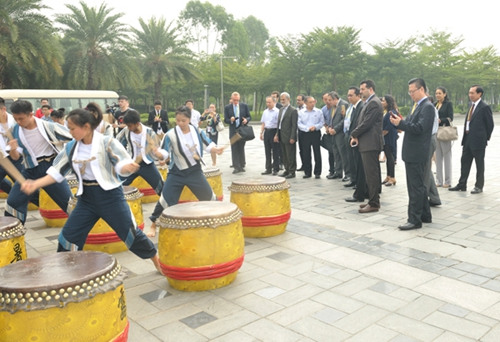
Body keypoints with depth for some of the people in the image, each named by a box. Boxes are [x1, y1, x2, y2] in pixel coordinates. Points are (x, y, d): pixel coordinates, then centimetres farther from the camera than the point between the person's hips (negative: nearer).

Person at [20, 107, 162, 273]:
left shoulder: (107, 142, -12)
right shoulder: (71, 147, 2)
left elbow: (122, 166, -17)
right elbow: (57, 172, 6)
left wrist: (128, 167, -41)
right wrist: (35, 184, -8)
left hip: (110, 195, -5)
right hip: (86, 198, 5)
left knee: (130, 232, 0)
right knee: (68, 236, 5)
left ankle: (157, 259, 19)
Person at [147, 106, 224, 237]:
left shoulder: (197, 131, -8)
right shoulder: (170, 134, -18)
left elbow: (207, 144, 5)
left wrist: (216, 150, -12)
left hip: (195, 171, 3)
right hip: (176, 173, -2)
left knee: (208, 196, 10)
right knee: (166, 199, -6)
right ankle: (153, 225, 12)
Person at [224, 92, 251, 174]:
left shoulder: (244, 106, 4)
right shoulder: (227, 107, 2)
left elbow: (249, 117, 8)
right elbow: (225, 120, 2)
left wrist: (246, 120, -15)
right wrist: (231, 120, -20)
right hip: (233, 131, 0)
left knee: (241, 148, 8)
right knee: (234, 149, -2)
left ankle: (242, 166, 16)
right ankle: (236, 167, 0)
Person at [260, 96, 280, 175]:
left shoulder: (277, 111, -9)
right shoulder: (265, 112, 13)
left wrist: (277, 135, -17)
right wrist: (261, 133, 11)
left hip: (274, 131, -7)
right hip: (266, 131, 7)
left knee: (275, 152, 1)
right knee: (267, 151, 11)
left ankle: (275, 169, 9)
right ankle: (268, 169, 19)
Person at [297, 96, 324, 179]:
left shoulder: (319, 111, 3)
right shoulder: (301, 112, 4)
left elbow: (322, 122, 2)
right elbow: (299, 124, 0)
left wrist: (315, 127, -15)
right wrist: (308, 128, -12)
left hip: (316, 133, -1)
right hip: (305, 134, 1)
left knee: (317, 153, 0)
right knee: (306, 154, 4)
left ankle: (317, 172, 8)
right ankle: (307, 172, 13)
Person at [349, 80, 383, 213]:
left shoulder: (374, 103, -13)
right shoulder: (369, 103, 19)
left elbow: (366, 123, -19)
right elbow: (361, 122, 19)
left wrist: (354, 134, -6)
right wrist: (356, 136, 4)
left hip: (371, 144, -10)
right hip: (367, 143, 10)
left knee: (371, 174, -7)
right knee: (371, 173, 14)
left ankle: (374, 203, -2)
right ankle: (373, 200, 22)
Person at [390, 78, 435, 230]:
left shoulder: (427, 107, -13)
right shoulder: (417, 106, 17)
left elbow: (419, 128, -22)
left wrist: (401, 123, -20)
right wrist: (399, 122, -1)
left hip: (417, 155, -10)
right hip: (412, 154, 10)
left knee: (416, 187, -5)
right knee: (418, 186, 17)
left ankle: (415, 220, 1)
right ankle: (425, 215, 28)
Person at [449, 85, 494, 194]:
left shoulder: (484, 107, -12)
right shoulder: (472, 105, 12)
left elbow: (490, 124, -9)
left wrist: (485, 138, -2)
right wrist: (465, 135, 10)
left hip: (478, 140, -8)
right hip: (468, 139, 8)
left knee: (479, 164, 5)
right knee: (464, 161, 11)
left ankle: (479, 186, 15)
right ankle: (462, 185, 19)